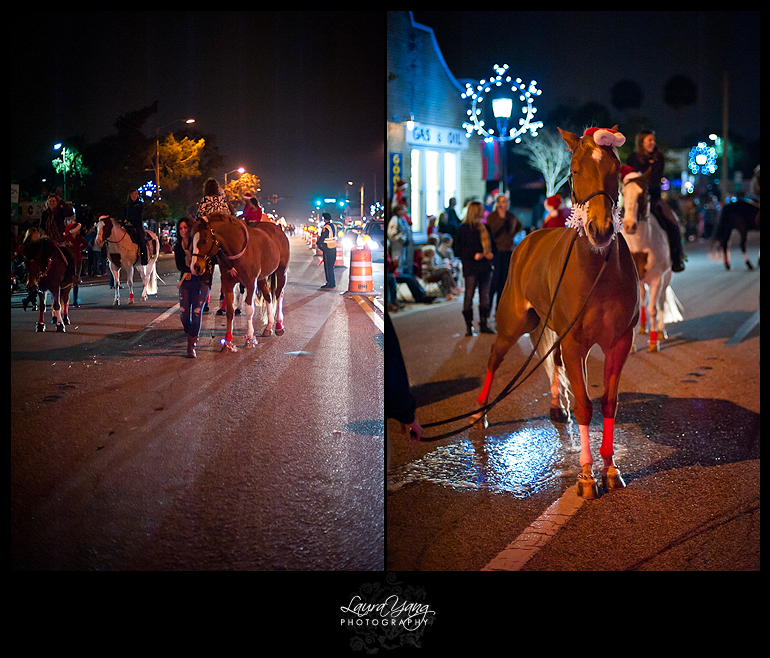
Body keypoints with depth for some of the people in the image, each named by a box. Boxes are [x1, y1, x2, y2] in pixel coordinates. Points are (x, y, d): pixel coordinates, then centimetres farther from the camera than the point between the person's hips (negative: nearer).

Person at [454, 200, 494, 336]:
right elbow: (458, 248, -7)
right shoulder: (464, 228, -5)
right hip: (471, 267, -7)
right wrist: (474, 255, -17)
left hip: (485, 266, 7)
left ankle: (483, 324, 15)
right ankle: (468, 326, 2)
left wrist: (490, 253, 3)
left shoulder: (484, 227, 16)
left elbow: (490, 243, 24)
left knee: (485, 296, 8)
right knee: (469, 295, -4)